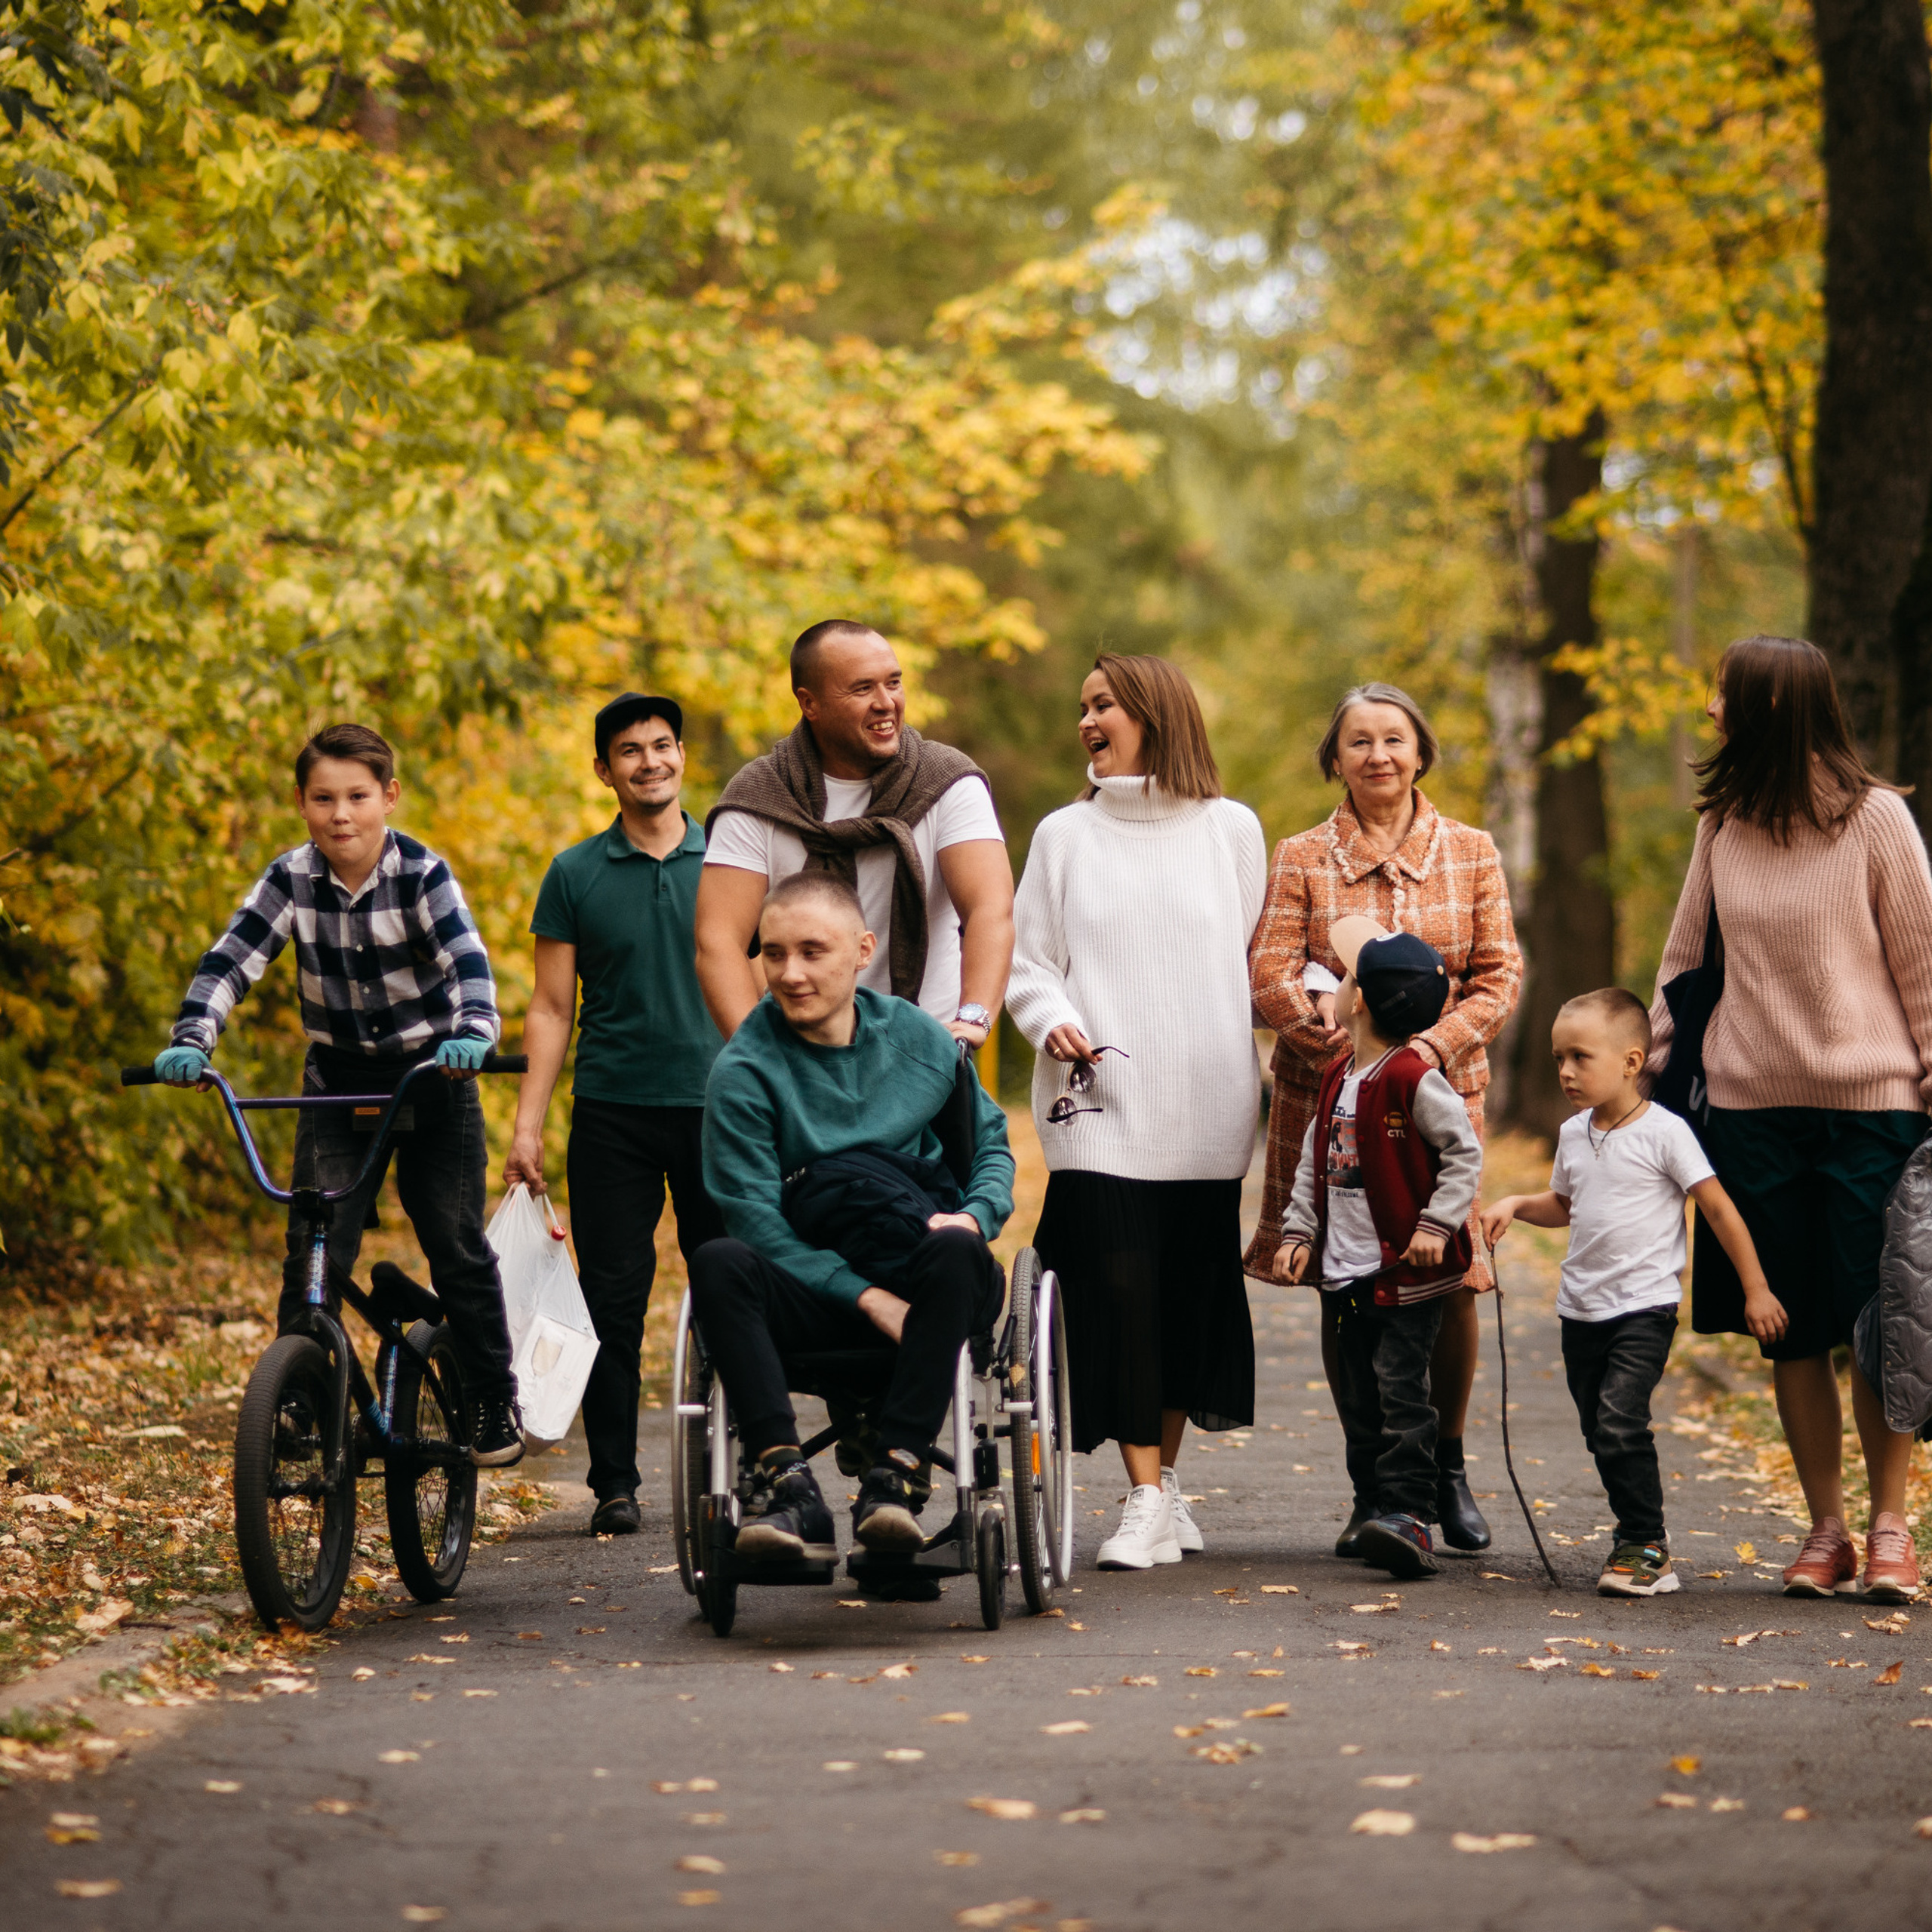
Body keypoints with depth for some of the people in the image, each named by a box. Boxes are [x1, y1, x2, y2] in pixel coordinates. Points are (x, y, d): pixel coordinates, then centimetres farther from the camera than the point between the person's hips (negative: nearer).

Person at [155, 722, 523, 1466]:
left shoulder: (422, 875, -15)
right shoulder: (291, 881, -9)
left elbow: (467, 960, -27)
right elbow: (230, 961, -16)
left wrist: (472, 1034, -47)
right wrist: (190, 1041, -34)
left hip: (430, 1078, -2)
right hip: (337, 1083, 2)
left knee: (458, 1250, 2)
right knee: (312, 1256, -8)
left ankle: (495, 1405, 17)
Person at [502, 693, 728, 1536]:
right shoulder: (574, 875, 5)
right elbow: (550, 1009, 6)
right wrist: (526, 1127, -2)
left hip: (718, 1111, 0)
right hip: (612, 1114, 0)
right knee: (612, 1301, -1)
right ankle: (614, 1482, 7)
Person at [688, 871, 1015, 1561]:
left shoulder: (919, 1038, 6)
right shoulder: (744, 1070, -5)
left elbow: (990, 1144, 19)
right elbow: (756, 1219, -10)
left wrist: (975, 1215, -5)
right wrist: (865, 1297, -20)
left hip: (917, 1285, 1)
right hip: (808, 1294, -1)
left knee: (956, 1252, -33)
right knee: (718, 1265, -32)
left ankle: (892, 1477, -33)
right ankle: (790, 1487, -37)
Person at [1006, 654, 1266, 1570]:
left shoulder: (1232, 829, 11)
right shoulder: (1063, 834, 11)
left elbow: (1258, 960, 13)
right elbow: (1028, 963, 8)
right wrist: (1052, 1018, -12)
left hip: (1205, 1106, 1)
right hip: (1098, 1101, 0)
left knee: (1191, 1288, 2)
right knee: (1119, 1287, -10)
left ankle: (1164, 1474, 17)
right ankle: (1147, 1500, -7)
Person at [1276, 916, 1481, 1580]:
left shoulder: (1414, 1079, -14)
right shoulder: (1337, 1080, 11)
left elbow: (1464, 1155, -11)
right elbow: (1313, 1163, 16)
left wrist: (1436, 1226, -17)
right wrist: (1299, 1229, 7)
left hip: (1406, 1272, -8)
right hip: (1346, 1272, 8)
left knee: (1401, 1389, -12)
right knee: (1357, 1397, 10)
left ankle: (1408, 1514, -14)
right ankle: (1375, 1503, 17)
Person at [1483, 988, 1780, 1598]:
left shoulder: (1663, 1132, -10)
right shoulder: (1574, 1134, 9)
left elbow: (1719, 1210, -7)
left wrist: (1756, 1290, -6)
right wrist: (1517, 1204, 6)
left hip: (1644, 1306, -7)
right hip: (1582, 1310, 7)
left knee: (1620, 1422, -18)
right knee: (1600, 1433, 9)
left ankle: (1646, 1547, -10)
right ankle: (1639, 1536, 22)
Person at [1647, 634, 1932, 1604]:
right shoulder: (1724, 822, 7)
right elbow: (1685, 954, 16)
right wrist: (1656, 1063, 13)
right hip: (1753, 1104, 4)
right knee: (1790, 1330, 5)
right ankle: (1825, 1531, 13)